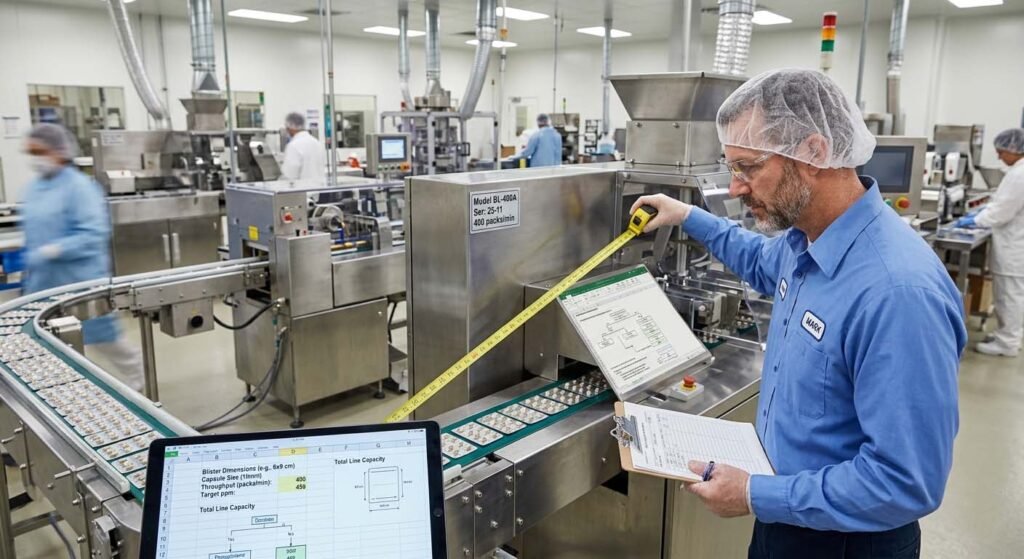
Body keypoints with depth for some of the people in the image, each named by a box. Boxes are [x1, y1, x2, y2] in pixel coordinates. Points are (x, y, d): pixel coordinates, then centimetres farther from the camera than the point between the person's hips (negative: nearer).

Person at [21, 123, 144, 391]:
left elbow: (93, 234, -22)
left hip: (81, 281, -7)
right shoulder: (32, 189, 9)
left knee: (102, 339, 5)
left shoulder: (79, 186, -15)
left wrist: (54, 250, -29)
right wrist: (29, 274, 17)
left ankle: (140, 382, 27)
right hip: (44, 283, 7)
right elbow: (33, 234, 18)